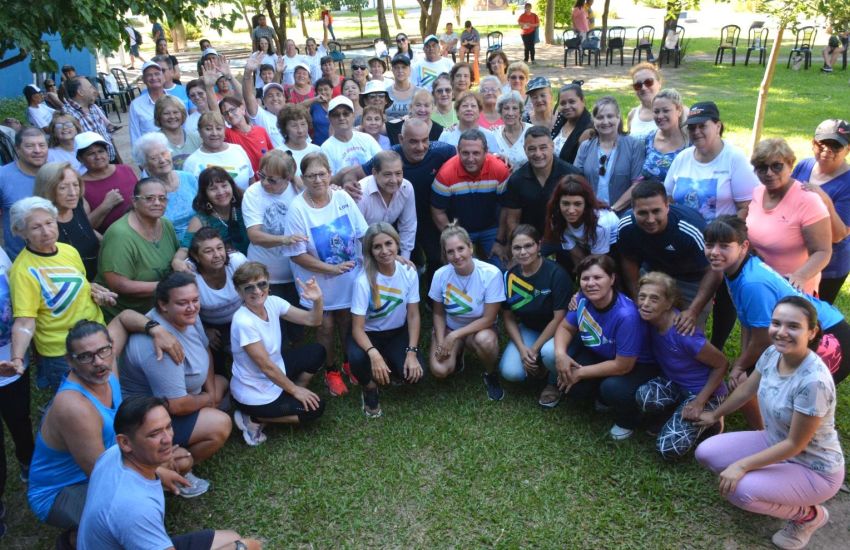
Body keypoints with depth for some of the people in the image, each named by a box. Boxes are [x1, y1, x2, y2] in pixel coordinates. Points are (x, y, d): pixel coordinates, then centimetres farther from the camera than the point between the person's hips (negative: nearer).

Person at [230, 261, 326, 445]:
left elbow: (312, 320, -5)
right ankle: (254, 419, 1)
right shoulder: (243, 322, -30)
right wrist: (294, 390, -13)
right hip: (254, 394, -8)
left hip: (274, 376, 8)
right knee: (315, 407, -3)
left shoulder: (272, 302, -9)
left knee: (317, 352, 8)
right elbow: (266, 366, -24)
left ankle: (288, 398, 15)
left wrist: (317, 300, -26)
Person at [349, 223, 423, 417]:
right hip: (369, 334, -3)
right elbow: (357, 328, -24)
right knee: (358, 358, -36)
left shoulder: (409, 272, -16)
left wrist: (412, 352, -19)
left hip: (398, 333, 3)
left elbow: (413, 315, -8)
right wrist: (374, 353, -43)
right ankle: (370, 389, 0)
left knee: (413, 373, -21)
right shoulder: (364, 281, -26)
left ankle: (392, 369, 17)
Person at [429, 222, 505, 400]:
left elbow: (488, 319, -19)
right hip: (449, 327, 2)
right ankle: (457, 354, 15)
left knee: (485, 340, -38)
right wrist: (441, 342, -16)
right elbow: (438, 313, -1)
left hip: (480, 328, -2)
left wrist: (455, 335, -23)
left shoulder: (491, 273, -25)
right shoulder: (441, 275, -17)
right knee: (439, 370, -23)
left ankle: (491, 375, -4)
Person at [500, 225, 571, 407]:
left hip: (556, 330, -3)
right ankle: (537, 364, 14)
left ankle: (555, 382, -1)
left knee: (549, 352, -37)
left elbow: (559, 318, -19)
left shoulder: (556, 274, -21)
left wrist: (535, 348, -18)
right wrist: (522, 348, -13)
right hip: (528, 329, 4)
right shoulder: (509, 276, -7)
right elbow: (508, 318, 0)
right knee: (510, 372, -20)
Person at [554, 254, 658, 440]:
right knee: (571, 386, -15)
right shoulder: (583, 300, -18)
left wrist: (581, 373, -22)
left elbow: (623, 366, -30)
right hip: (601, 355, 6)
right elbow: (566, 327, 0)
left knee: (613, 388, -34)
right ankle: (604, 397, 18)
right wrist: (560, 354, -21)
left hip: (638, 365, -6)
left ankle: (628, 421, 2)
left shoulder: (626, 315, -37)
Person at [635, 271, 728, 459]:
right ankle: (678, 415, 3)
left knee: (669, 450, -18)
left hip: (703, 390, -5)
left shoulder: (683, 333, -32)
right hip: (674, 383, 6)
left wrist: (699, 402, -20)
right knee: (644, 396, -28)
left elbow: (722, 364, -19)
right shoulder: (649, 320, -15)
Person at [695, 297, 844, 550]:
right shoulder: (773, 353, -12)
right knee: (706, 453, -6)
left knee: (741, 490, -27)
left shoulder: (813, 381, -35)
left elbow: (795, 444, -26)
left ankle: (809, 514, 3)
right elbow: (746, 390, 8)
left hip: (814, 468, -7)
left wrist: (742, 465, -24)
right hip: (774, 442, 7)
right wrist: (714, 415, 21)